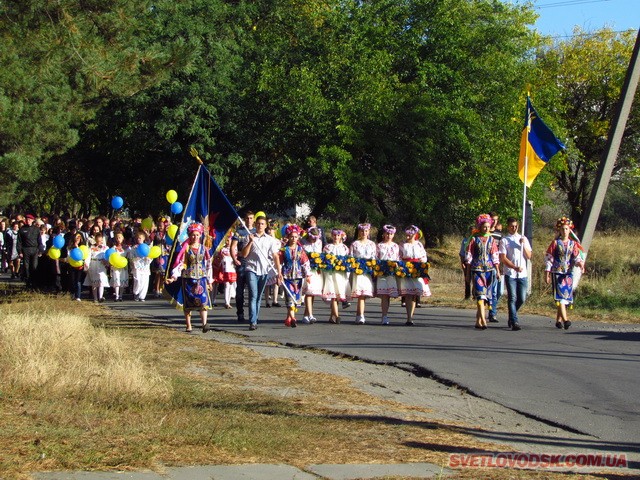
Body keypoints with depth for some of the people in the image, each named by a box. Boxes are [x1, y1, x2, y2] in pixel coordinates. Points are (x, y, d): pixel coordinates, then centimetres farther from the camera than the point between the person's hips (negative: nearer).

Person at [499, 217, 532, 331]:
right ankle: (514, 322, -8)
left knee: (522, 299, 3)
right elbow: (503, 258, -6)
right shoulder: (504, 240, 2)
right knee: (512, 298, -7)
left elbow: (529, 256, 8)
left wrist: (523, 245, -6)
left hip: (523, 274, 4)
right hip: (510, 274, -4)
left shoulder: (523, 239, 14)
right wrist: (515, 267, -17)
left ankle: (511, 316, 26)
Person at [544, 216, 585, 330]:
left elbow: (577, 258, 4)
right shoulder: (555, 243, 1)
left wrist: (580, 263, -19)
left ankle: (558, 320, 19)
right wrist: (547, 274, -3)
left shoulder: (573, 244, 9)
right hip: (557, 273, -4)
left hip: (568, 273, 4)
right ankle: (565, 319, -25)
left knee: (566, 297, 6)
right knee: (560, 295, -15)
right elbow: (548, 258, 1)